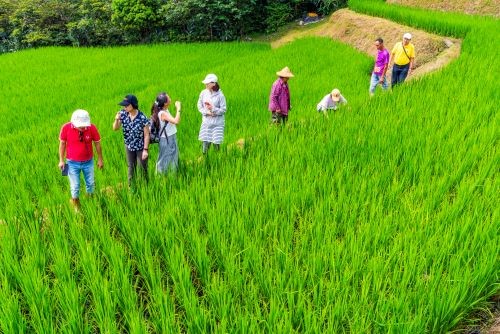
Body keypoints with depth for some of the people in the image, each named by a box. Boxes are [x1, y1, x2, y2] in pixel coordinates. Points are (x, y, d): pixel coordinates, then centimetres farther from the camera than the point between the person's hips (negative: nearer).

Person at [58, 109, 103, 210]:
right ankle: (75, 203, 35)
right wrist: (61, 160, -3)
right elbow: (62, 144, -5)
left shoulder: (92, 127, -19)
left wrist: (100, 159, 2)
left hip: (88, 162, 1)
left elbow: (97, 143, -5)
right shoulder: (66, 128, -19)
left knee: (90, 184, 17)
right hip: (72, 163, -1)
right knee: (75, 186, 8)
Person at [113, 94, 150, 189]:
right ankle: (131, 187, 37)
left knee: (143, 167, 14)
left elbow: (146, 135, -17)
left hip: (141, 147, -4)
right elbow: (115, 128, -5)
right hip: (129, 146, 4)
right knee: (131, 167, 20)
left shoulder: (142, 118, -25)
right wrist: (117, 119, -25)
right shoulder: (123, 113, -14)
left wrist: (145, 150, -16)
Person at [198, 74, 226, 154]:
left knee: (216, 142, 1)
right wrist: (206, 112, -13)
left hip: (217, 123, -3)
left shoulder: (220, 95, -12)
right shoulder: (203, 93, -3)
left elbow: (223, 109, -9)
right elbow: (199, 106, 3)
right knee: (205, 141, 5)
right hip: (206, 121, 3)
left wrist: (213, 110, -22)